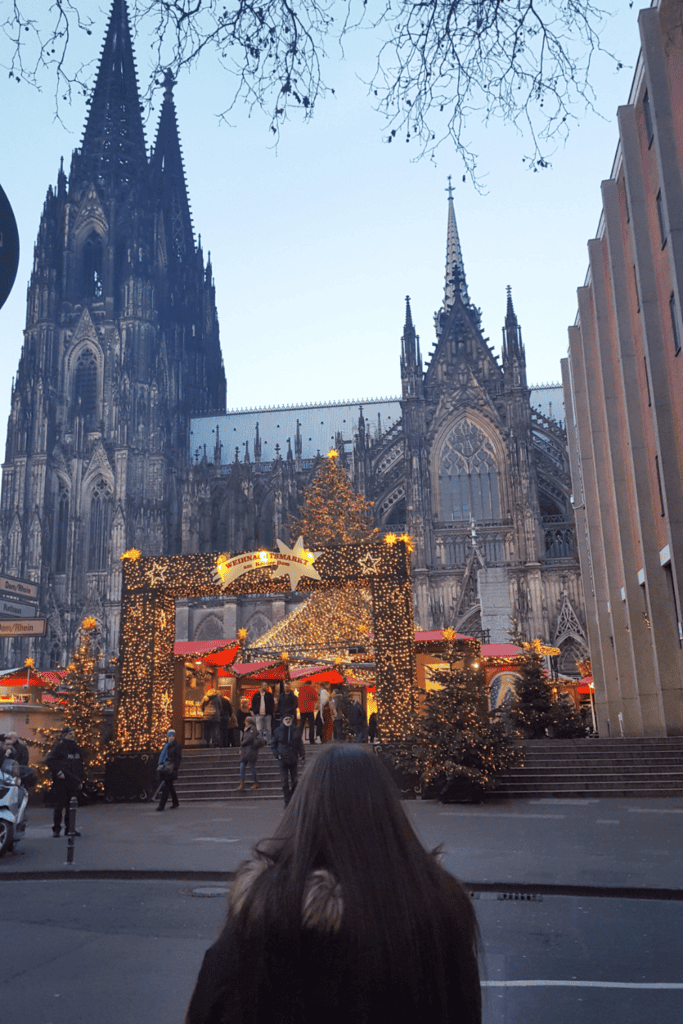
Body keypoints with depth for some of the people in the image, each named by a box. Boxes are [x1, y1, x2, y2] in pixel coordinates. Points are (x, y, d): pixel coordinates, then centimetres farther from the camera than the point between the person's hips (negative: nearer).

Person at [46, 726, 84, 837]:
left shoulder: (77, 749, 16)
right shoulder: (58, 747, -4)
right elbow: (49, 760, -13)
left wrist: (80, 780, 18)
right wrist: (58, 772, -18)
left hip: (73, 781, 6)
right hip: (61, 782, -6)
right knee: (60, 805, -3)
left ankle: (69, 828, 13)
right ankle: (56, 829, 8)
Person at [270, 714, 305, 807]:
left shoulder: (296, 730, 5)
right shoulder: (278, 731, 2)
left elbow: (300, 744, 11)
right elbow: (273, 745, 9)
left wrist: (303, 755, 1)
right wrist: (277, 755, -4)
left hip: (293, 760, 1)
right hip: (283, 760, -1)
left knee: (294, 781, 6)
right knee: (285, 781, -5)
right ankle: (287, 801, 2)